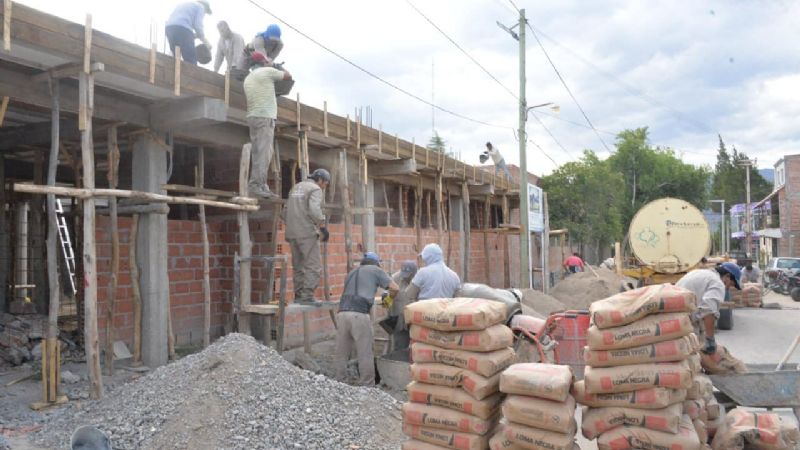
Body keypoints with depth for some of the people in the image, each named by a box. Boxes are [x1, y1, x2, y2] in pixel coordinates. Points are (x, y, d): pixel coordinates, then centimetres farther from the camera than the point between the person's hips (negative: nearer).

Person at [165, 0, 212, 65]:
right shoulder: (200, 6, 16)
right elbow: (198, 25, 0)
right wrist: (206, 42, 11)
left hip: (169, 28, 7)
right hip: (182, 28, -7)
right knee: (191, 60, -9)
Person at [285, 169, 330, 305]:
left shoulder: (296, 188, 21)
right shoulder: (315, 189, -4)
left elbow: (286, 212, 20)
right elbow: (314, 210, -21)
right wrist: (323, 228, -16)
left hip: (293, 233, 8)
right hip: (307, 233, -8)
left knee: (299, 267, 13)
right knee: (313, 266, -6)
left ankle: (298, 296, 13)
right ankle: (307, 296, -11)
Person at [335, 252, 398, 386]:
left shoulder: (352, 272, 31)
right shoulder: (376, 270, 16)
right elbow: (394, 288, 12)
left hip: (342, 313, 5)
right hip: (359, 315, -5)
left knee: (341, 353, 12)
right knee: (365, 354, 2)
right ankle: (367, 387, 7)